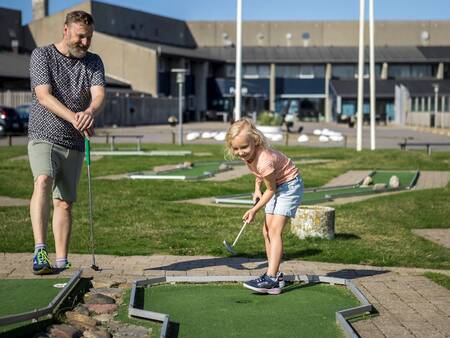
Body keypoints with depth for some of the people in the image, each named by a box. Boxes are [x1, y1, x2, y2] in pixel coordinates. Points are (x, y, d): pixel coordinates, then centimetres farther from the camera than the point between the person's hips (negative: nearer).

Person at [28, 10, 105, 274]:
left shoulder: (94, 62, 8)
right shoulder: (42, 55, -2)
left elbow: (99, 94, -9)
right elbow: (43, 96, -15)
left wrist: (90, 111, -34)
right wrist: (74, 118, -31)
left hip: (75, 144, 4)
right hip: (43, 137, -4)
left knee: (65, 203, 7)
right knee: (43, 182, -29)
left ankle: (62, 263, 15)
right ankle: (40, 251, -38)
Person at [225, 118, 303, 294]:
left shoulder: (265, 160, -35)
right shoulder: (248, 153, -10)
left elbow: (271, 190, -22)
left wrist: (255, 210, -17)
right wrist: (257, 189, 4)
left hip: (290, 185, -9)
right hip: (276, 185, 9)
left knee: (275, 229, -19)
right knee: (267, 232, 6)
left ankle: (271, 278, -22)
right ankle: (275, 275, 14)